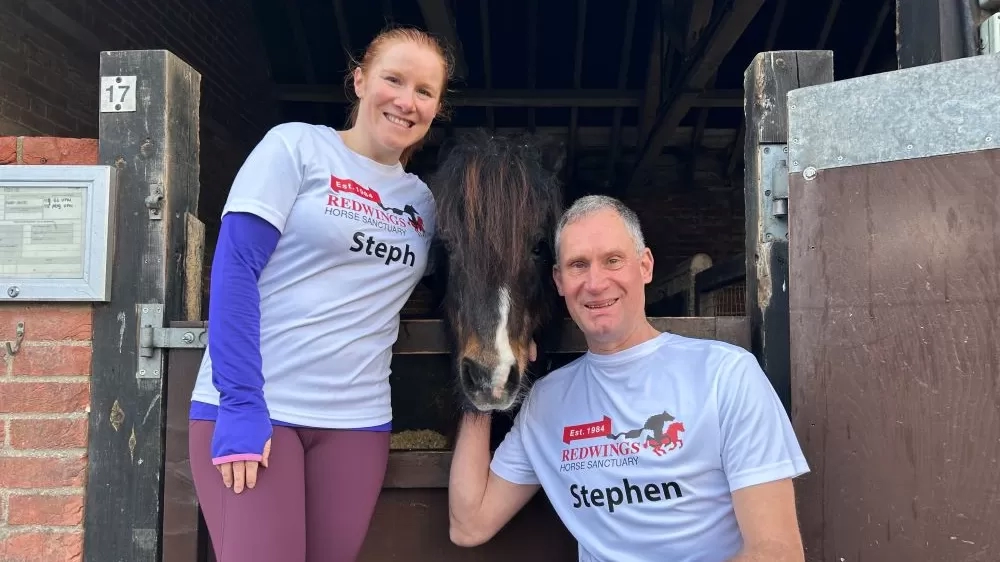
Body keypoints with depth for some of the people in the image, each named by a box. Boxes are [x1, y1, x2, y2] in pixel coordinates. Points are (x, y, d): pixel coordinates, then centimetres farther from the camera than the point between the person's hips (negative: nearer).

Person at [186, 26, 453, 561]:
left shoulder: (422, 200, 11)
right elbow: (235, 267, -10)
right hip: (252, 406, -4)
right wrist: (241, 402, -17)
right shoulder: (296, 145, -3)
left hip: (356, 419, 5)